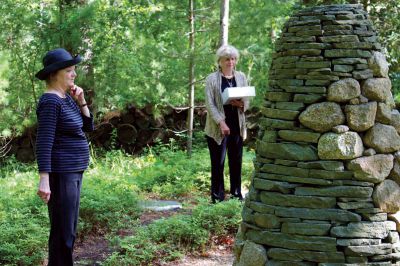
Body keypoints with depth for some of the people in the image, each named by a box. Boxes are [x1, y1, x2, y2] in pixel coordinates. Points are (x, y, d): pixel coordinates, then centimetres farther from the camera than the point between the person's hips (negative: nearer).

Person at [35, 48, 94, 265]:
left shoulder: (66, 97, 11)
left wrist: (81, 101, 0)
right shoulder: (51, 101, -18)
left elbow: (87, 127, 14)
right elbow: (44, 143, -23)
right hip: (60, 173, -10)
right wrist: (44, 180, -27)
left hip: (72, 171, 10)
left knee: (68, 228, 16)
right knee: (63, 231, -4)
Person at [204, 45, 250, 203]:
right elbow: (209, 104, -7)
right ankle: (217, 196, 7)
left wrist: (241, 104, -12)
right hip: (217, 128, -3)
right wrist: (221, 122, -17)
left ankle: (236, 194, 16)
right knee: (218, 163, 0)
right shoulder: (212, 79, -1)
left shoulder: (241, 77, 11)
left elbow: (247, 102, 12)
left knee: (236, 162, 6)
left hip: (237, 126, 4)